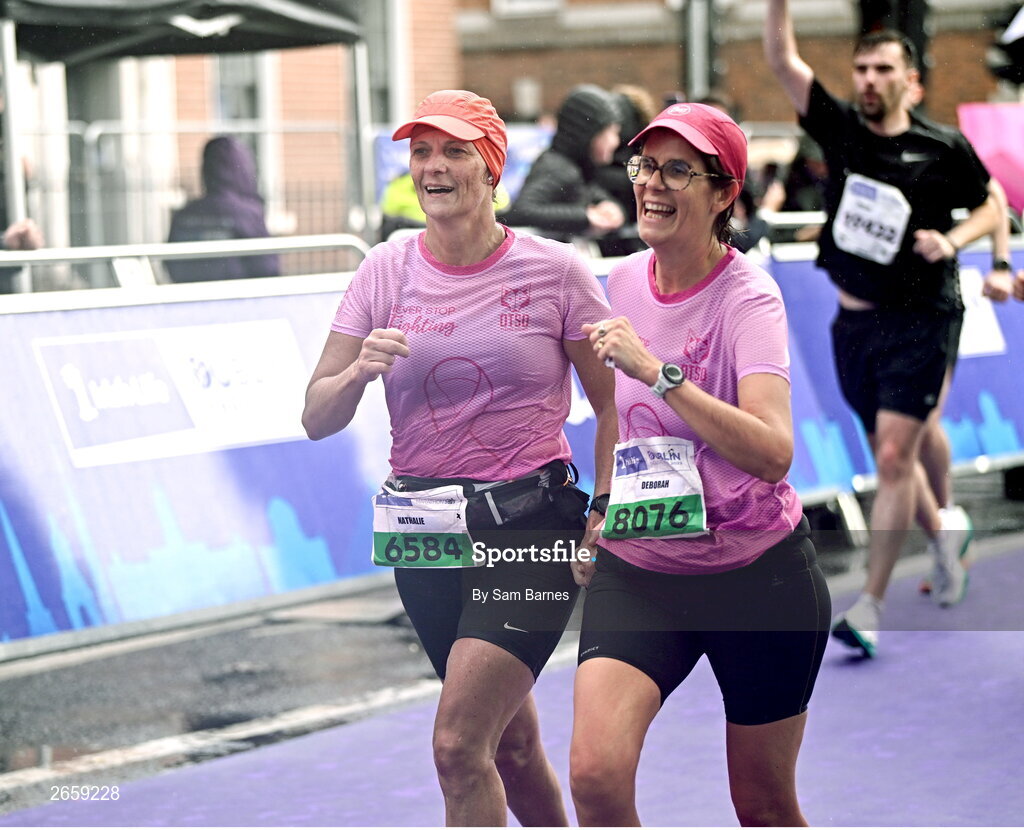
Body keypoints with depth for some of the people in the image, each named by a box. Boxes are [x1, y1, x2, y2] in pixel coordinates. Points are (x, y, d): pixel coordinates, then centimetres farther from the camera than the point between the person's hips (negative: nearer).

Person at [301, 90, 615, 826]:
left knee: (458, 745, -16)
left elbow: (614, 404, 3)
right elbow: (317, 419, 1)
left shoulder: (556, 272, -5)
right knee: (510, 744, 16)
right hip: (426, 537, 4)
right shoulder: (386, 273, 2)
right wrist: (358, 372, -20)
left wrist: (605, 512, -8)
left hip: (531, 527, -4)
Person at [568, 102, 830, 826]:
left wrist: (655, 371, -36)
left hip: (758, 575, -4)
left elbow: (773, 452, -33)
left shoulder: (748, 297, -16)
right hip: (637, 567, 4)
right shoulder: (625, 281, 2)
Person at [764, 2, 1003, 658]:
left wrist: (953, 240, -10)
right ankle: (944, 533, 43)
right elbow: (783, 60, -6)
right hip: (855, 320, 4)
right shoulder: (840, 129, 2)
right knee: (888, 456, 15)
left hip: (921, 319, -4)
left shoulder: (944, 149, -4)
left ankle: (871, 607, -7)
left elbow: (992, 206, 9)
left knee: (895, 458, -10)